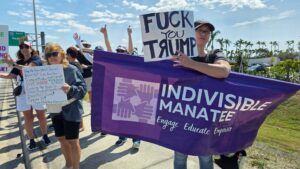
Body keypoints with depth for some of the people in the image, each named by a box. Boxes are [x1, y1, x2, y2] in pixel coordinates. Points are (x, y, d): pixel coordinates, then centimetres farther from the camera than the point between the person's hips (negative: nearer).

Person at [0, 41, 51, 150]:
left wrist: (12, 63, -27)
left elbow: (29, 69, -23)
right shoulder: (19, 62, 10)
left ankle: (45, 135, 25)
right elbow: (11, 75, 5)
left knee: (41, 115, 7)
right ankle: (31, 140, 18)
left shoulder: (36, 59, -5)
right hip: (23, 92, 4)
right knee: (28, 118, 8)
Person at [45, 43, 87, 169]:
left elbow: (83, 88, -17)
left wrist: (70, 89, -34)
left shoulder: (72, 70, -13)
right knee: (61, 139, 18)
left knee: (72, 141, 4)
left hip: (71, 111, -6)